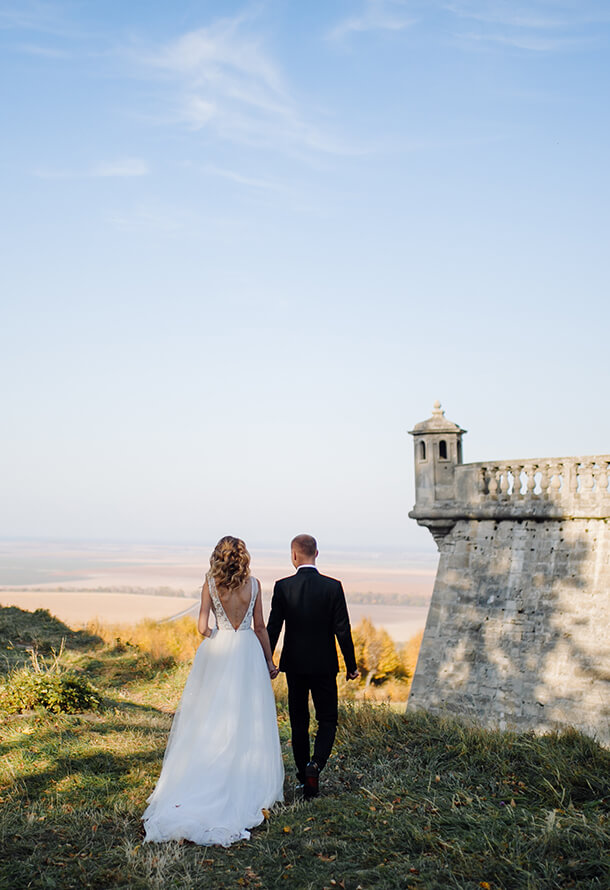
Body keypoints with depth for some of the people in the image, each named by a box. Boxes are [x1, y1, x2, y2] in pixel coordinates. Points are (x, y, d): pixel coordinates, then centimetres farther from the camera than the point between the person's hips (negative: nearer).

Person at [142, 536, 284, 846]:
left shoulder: (210, 584, -3)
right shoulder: (253, 584, -2)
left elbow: (202, 626, -6)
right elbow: (260, 627, 1)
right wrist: (269, 660, 10)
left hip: (217, 652, 1)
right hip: (248, 652, 0)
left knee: (210, 721, 8)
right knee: (247, 723, 6)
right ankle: (249, 788, 11)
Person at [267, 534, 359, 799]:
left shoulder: (282, 587, -8)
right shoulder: (333, 587, -9)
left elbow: (273, 628, -6)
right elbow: (342, 630, -8)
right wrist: (351, 666, 1)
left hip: (294, 665, 1)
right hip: (324, 665, -1)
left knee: (299, 721, 15)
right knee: (327, 720, 8)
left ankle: (303, 773, 23)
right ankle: (315, 765, -14)